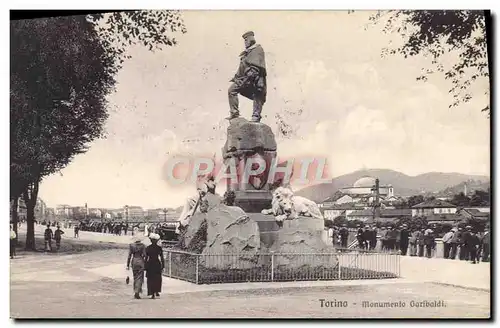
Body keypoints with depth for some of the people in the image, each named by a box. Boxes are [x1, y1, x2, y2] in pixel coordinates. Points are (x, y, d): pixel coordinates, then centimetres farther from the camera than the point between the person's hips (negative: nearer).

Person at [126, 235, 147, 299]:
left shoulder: (131, 245, -1)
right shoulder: (142, 245, -5)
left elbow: (129, 255, -1)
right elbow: (144, 255, -7)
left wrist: (128, 265, 2)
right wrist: (145, 263, 4)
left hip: (134, 262, 2)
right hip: (140, 261, -2)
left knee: (135, 277, 16)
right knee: (139, 278, -1)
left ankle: (136, 292, 21)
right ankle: (137, 292, -13)